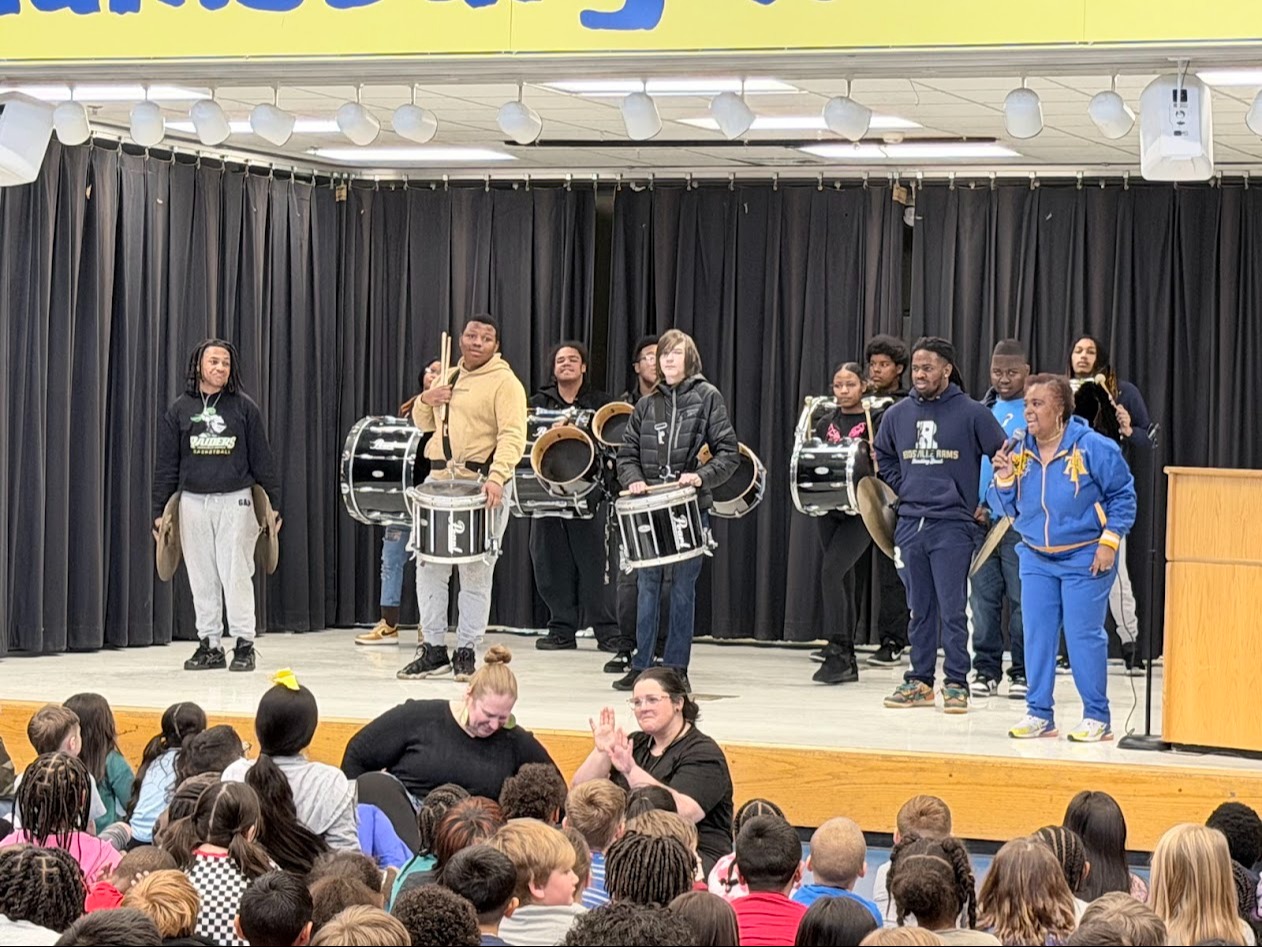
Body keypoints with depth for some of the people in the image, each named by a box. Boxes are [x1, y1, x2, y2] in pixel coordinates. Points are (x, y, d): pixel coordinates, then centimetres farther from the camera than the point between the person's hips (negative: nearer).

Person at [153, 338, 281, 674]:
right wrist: (159, 510, 8)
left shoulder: (243, 407, 4)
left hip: (234, 501, -2)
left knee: (236, 574, -5)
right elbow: (165, 463, 11)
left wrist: (274, 504, 3)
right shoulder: (179, 410, 8)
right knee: (201, 578, 4)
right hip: (193, 503, 2)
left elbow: (261, 458, 6)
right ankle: (209, 644, 11)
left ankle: (244, 644, 1)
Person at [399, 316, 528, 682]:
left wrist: (497, 476, -32)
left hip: (483, 484, -6)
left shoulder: (505, 383, -5)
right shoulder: (449, 378, 18)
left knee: (476, 571, -1)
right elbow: (423, 423, 26)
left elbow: (512, 436, -17)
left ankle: (466, 652, 7)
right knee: (429, 566, 4)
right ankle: (433, 649, 12)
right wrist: (425, 400, 3)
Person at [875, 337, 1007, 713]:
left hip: (953, 526, -4)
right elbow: (883, 456, 26)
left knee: (953, 609, -4)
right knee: (919, 609, 10)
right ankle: (919, 681, 16)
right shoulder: (898, 414, 8)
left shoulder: (971, 414, -5)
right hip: (909, 523, 4)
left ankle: (956, 683, 2)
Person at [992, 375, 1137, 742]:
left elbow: (1123, 496, -5)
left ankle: (1097, 718, 4)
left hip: (1084, 559, -5)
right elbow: (1014, 509, 13)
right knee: (1036, 636, 4)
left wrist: (1109, 541, -12)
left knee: (1084, 637, -5)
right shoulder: (1021, 452, 6)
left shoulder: (1093, 448, -10)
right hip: (1036, 559, 5)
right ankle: (1038, 713, 13)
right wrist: (1005, 478, -5)